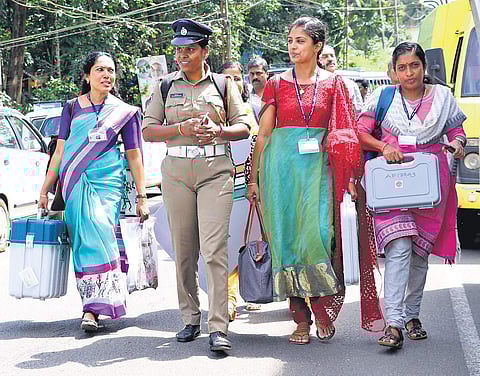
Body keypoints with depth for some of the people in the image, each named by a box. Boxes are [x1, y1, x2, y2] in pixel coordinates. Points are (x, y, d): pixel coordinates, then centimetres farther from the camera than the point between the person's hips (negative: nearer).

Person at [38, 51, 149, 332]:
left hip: (108, 182, -2)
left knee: (98, 232, -16)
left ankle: (93, 309, -18)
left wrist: (142, 196, 5)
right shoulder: (73, 108, 13)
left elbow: (134, 156, 10)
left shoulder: (124, 112, 9)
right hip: (74, 182, 2)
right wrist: (46, 189, 11)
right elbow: (60, 150, 14)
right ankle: (94, 303, 1)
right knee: (82, 239, -5)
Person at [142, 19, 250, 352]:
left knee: (214, 248, -13)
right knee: (183, 250, 4)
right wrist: (182, 128, -10)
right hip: (176, 171, 2)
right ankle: (191, 318, 17)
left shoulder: (223, 84, 9)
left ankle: (218, 327, -15)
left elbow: (244, 127, 8)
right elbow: (148, 131, 6)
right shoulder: (166, 86, 12)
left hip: (216, 169, -2)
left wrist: (218, 130, -12)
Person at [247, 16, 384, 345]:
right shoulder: (277, 84, 8)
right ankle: (301, 319, 5)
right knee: (287, 237, -1)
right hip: (282, 165, 1)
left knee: (317, 234, -13)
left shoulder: (333, 83, 6)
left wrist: (349, 175, 0)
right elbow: (263, 133, 9)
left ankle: (323, 311, 1)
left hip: (318, 166, -1)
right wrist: (254, 177, 6)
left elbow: (345, 133, 7)